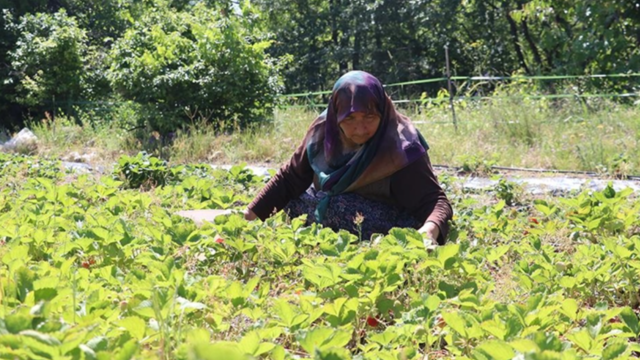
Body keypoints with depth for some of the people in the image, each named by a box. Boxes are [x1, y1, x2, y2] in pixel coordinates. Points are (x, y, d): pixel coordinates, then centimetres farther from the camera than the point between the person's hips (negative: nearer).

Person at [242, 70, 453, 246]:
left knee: (340, 207, -30)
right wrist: (251, 216, -8)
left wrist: (431, 229, -51)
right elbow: (289, 179, -2)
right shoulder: (324, 130, -13)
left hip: (395, 234, -6)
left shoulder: (400, 149, -27)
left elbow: (436, 200, -29)